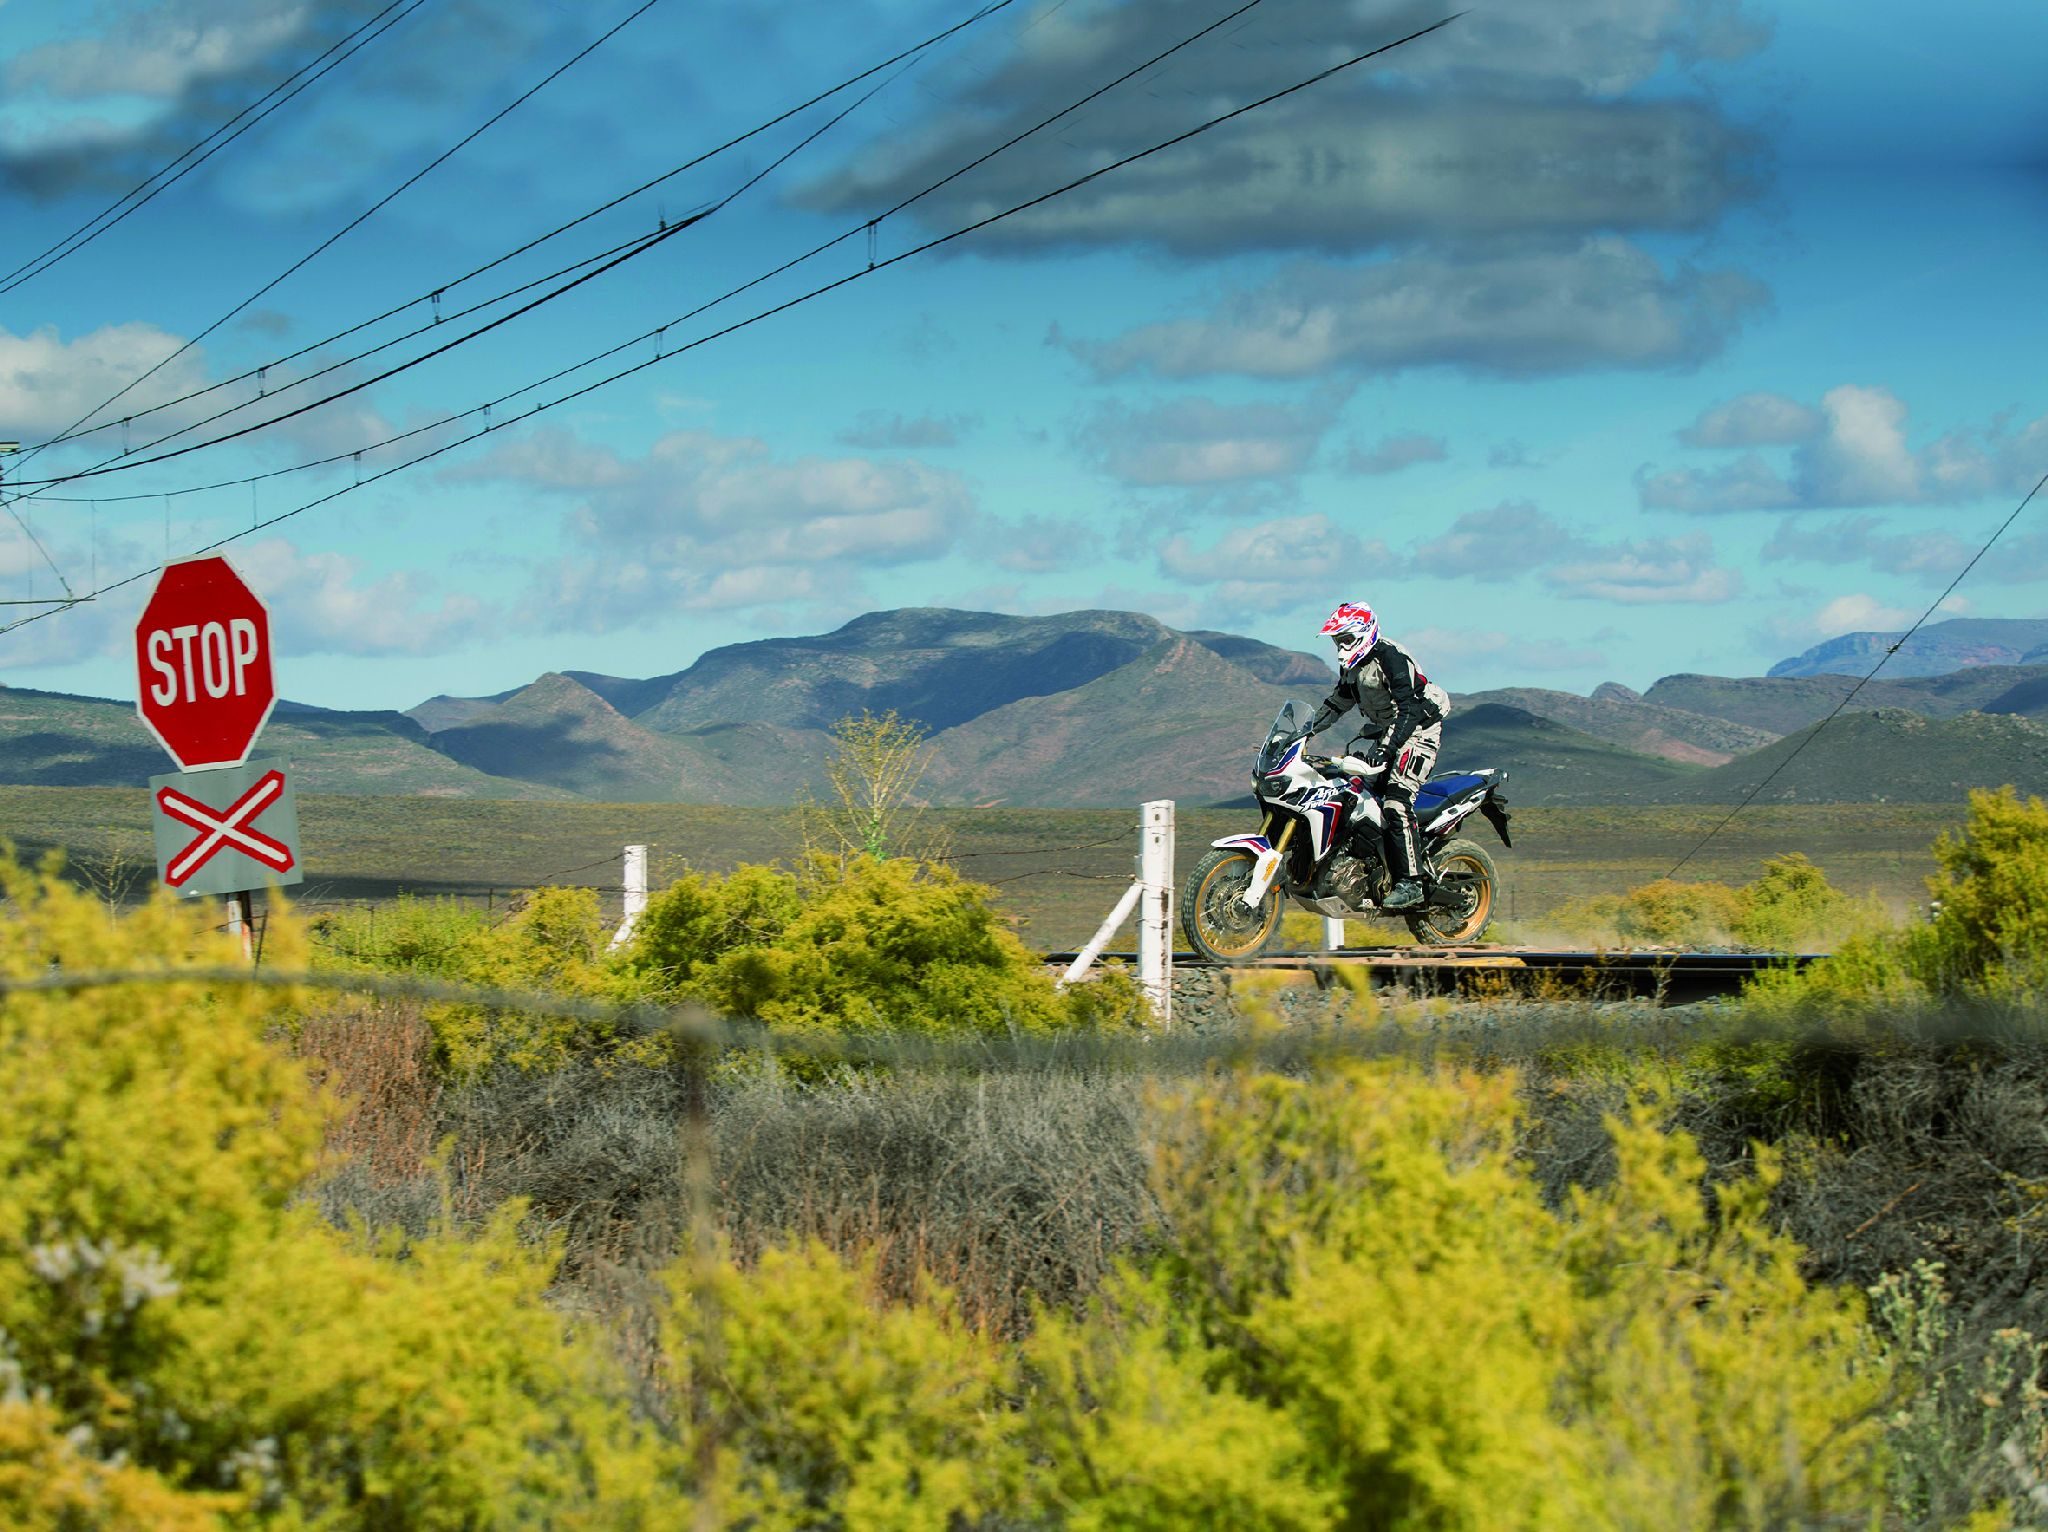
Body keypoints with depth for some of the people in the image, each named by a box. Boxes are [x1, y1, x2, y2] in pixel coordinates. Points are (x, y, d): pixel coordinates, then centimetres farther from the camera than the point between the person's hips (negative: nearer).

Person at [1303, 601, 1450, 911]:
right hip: (1386, 733, 10)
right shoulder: (1352, 665, 11)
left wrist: (1387, 748, -36)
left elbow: (1410, 710, -27)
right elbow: (1339, 701, 24)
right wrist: (1307, 729, 14)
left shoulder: (1392, 659, -20)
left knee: (1396, 801, -23)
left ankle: (1410, 882, -26)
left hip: (1418, 731, -10)